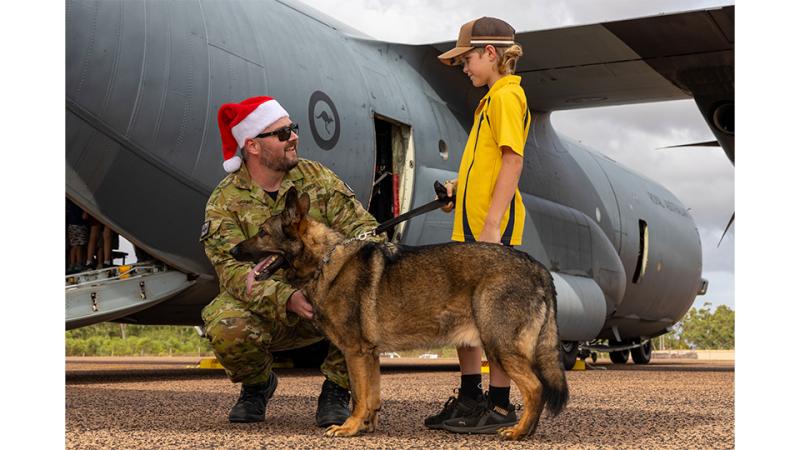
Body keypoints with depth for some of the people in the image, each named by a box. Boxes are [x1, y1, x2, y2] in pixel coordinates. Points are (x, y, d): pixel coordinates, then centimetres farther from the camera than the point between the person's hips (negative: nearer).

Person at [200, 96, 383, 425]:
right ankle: (257, 384, 4)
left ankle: (336, 391, -6)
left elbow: (362, 226, -6)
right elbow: (234, 271, -19)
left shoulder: (316, 177, 0)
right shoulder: (224, 202, -8)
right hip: (263, 310, -1)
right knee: (225, 328, -33)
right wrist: (287, 298, -38)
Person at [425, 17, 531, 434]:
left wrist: (492, 225, -23)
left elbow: (512, 162, -18)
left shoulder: (507, 96, -9)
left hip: (492, 224, -10)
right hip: (470, 225, 10)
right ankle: (470, 399, 24)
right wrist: (460, 187, 13)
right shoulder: (492, 98, 20)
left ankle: (500, 406, 4)